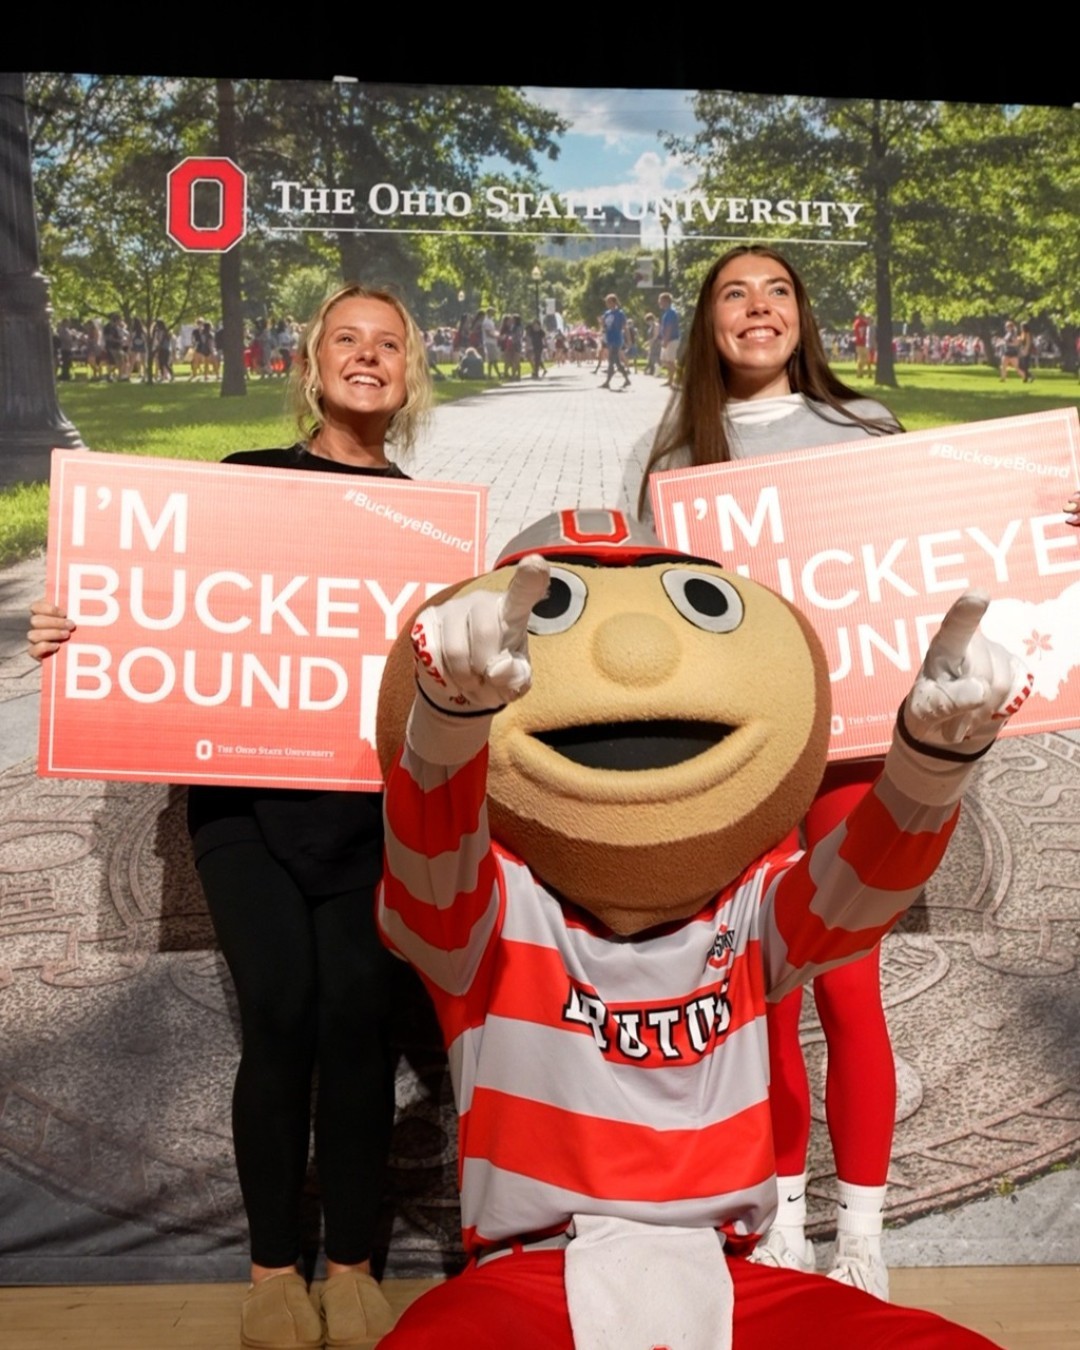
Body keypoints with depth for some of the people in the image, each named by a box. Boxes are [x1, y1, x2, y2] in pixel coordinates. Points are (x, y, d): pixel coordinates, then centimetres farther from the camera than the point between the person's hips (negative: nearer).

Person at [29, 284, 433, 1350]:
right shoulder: (244, 480, 8)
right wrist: (73, 636, -10)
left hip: (367, 795, 1)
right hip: (243, 788, -1)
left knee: (356, 1016, 0)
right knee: (279, 1019, -3)